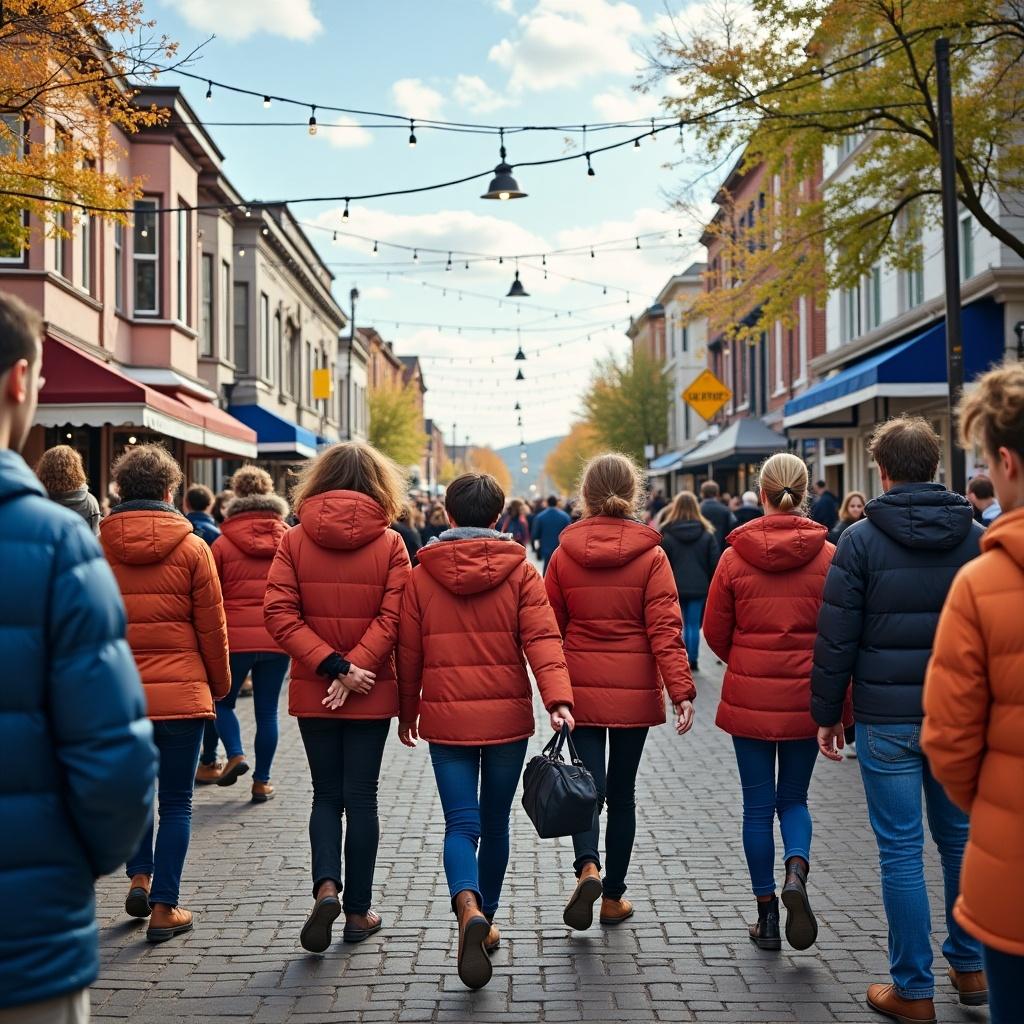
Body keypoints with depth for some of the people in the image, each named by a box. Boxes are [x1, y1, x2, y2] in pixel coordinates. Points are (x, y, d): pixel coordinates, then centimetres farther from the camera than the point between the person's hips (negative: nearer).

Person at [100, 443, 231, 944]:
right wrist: (220, 684, 12)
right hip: (181, 693, -2)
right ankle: (164, 908, 10)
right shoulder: (191, 548, -6)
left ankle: (139, 878, 18)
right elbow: (212, 626, -2)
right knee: (176, 803, 8)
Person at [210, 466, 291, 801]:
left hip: (234, 637, -2)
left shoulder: (223, 543, -3)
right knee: (267, 711, 10)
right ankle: (262, 781, 14)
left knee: (224, 700, 19)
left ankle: (235, 754, 0)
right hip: (277, 638, 2)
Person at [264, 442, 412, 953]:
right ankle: (358, 911, 15)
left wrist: (330, 666, -14)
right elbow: (393, 618, -15)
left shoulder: (294, 541, -2)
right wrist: (349, 668, -15)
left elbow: (279, 614, -11)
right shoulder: (390, 544, -5)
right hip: (372, 693, -1)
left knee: (326, 794, 15)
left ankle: (326, 887, -5)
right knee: (361, 797, 9)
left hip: (312, 691, 1)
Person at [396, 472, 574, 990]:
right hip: (507, 716, 0)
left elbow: (408, 652, 3)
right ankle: (485, 921, 27)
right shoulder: (521, 572, -3)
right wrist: (558, 699, -21)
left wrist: (407, 712, 15)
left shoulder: (421, 575, -1)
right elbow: (542, 639, -15)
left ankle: (468, 907, -26)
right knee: (494, 821, 16)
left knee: (461, 823, 1)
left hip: (446, 717, 0)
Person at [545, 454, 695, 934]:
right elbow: (665, 628, -13)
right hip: (635, 690, 0)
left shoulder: (564, 553, -2)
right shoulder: (651, 555, -6)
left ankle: (587, 867, -20)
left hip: (580, 688, 0)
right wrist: (681, 690, -14)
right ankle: (614, 896, 19)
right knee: (622, 791, 11)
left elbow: (549, 625, 4)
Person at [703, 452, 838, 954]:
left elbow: (715, 633, 1)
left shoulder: (735, 556, -6)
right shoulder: (827, 556, -6)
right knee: (793, 799, 16)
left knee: (758, 805, 11)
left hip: (748, 697, 0)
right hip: (805, 697, 0)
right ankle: (796, 872, -11)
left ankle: (767, 914, 16)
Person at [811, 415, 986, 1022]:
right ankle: (970, 965, 29)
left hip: (886, 720, -3)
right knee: (961, 838, 18)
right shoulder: (976, 536, 3)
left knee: (901, 850, 2)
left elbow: (837, 637, -8)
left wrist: (827, 712, 1)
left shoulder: (863, 539, -7)